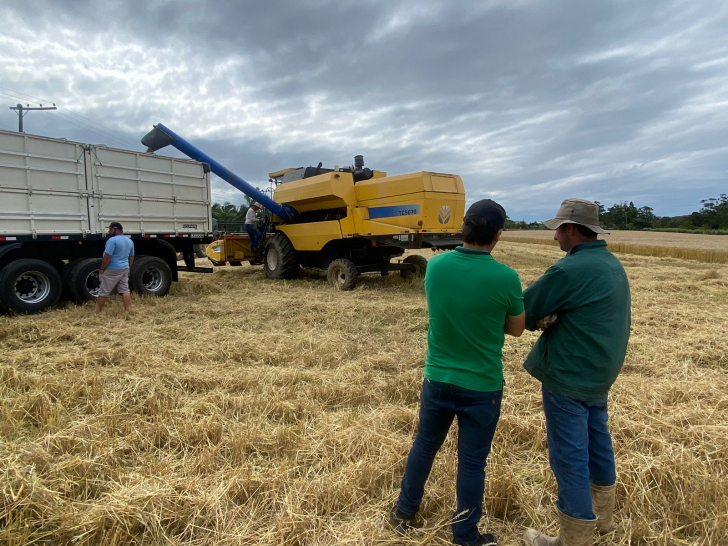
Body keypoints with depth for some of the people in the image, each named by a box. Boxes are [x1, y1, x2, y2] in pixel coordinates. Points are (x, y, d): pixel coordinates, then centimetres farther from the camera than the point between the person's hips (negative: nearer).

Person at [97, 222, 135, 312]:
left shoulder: (112, 240, -16)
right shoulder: (129, 241, 10)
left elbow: (107, 257, -20)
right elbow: (131, 257, 17)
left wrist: (102, 269, -12)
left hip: (111, 270, -7)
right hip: (124, 269, 7)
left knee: (103, 292, 2)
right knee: (125, 290, 5)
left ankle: (97, 312, 10)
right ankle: (127, 311, 2)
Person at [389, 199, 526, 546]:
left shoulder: (435, 266, -9)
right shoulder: (505, 277, -18)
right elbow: (516, 329, -1)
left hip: (437, 379, 3)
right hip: (482, 387, -3)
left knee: (424, 446, 21)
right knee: (472, 462, 14)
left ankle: (404, 513, 40)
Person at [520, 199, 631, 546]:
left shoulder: (570, 269, -22)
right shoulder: (611, 263, 7)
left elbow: (522, 312, -16)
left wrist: (544, 319, 5)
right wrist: (553, 317, -8)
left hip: (569, 377, -10)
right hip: (600, 373, 10)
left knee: (569, 456, 3)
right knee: (597, 441, 23)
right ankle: (602, 515, 42)